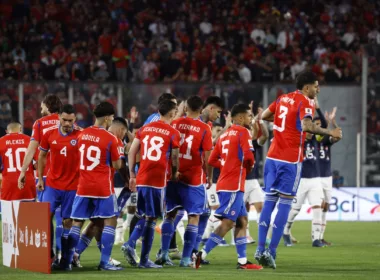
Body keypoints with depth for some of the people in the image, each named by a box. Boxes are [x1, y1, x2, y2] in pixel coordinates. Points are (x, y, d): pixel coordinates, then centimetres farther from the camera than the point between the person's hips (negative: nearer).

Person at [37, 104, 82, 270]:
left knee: (68, 222, 3)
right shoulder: (49, 134, -1)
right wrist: (40, 178, 11)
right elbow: (42, 156, 13)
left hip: (72, 186, -2)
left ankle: (65, 260, 9)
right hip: (52, 184, 2)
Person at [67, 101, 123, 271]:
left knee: (77, 222, 10)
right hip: (103, 187, -5)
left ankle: (68, 259, 7)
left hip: (83, 187, 5)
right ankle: (104, 262, -5)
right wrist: (118, 155, 13)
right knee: (110, 222, 2)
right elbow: (116, 166, -4)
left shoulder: (82, 135, 5)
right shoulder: (110, 139, -10)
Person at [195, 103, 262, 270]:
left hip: (225, 184, 9)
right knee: (227, 223, -8)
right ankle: (202, 255, -11)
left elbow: (212, 160, 16)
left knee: (242, 221, 12)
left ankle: (242, 261, 11)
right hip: (233, 186, -9)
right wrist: (249, 167, 1)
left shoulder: (224, 135, 17)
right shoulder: (242, 132, -7)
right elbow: (248, 156, -19)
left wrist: (227, 165, 12)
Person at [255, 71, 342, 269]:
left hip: (272, 157, 6)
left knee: (269, 202, 8)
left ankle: (260, 249, 2)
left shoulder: (283, 99, 11)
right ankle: (271, 252, -7)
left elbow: (264, 116, 22)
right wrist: (330, 133, -20)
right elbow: (307, 126, -28)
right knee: (284, 204, -2)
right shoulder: (305, 103, -10)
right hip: (290, 161, -6)